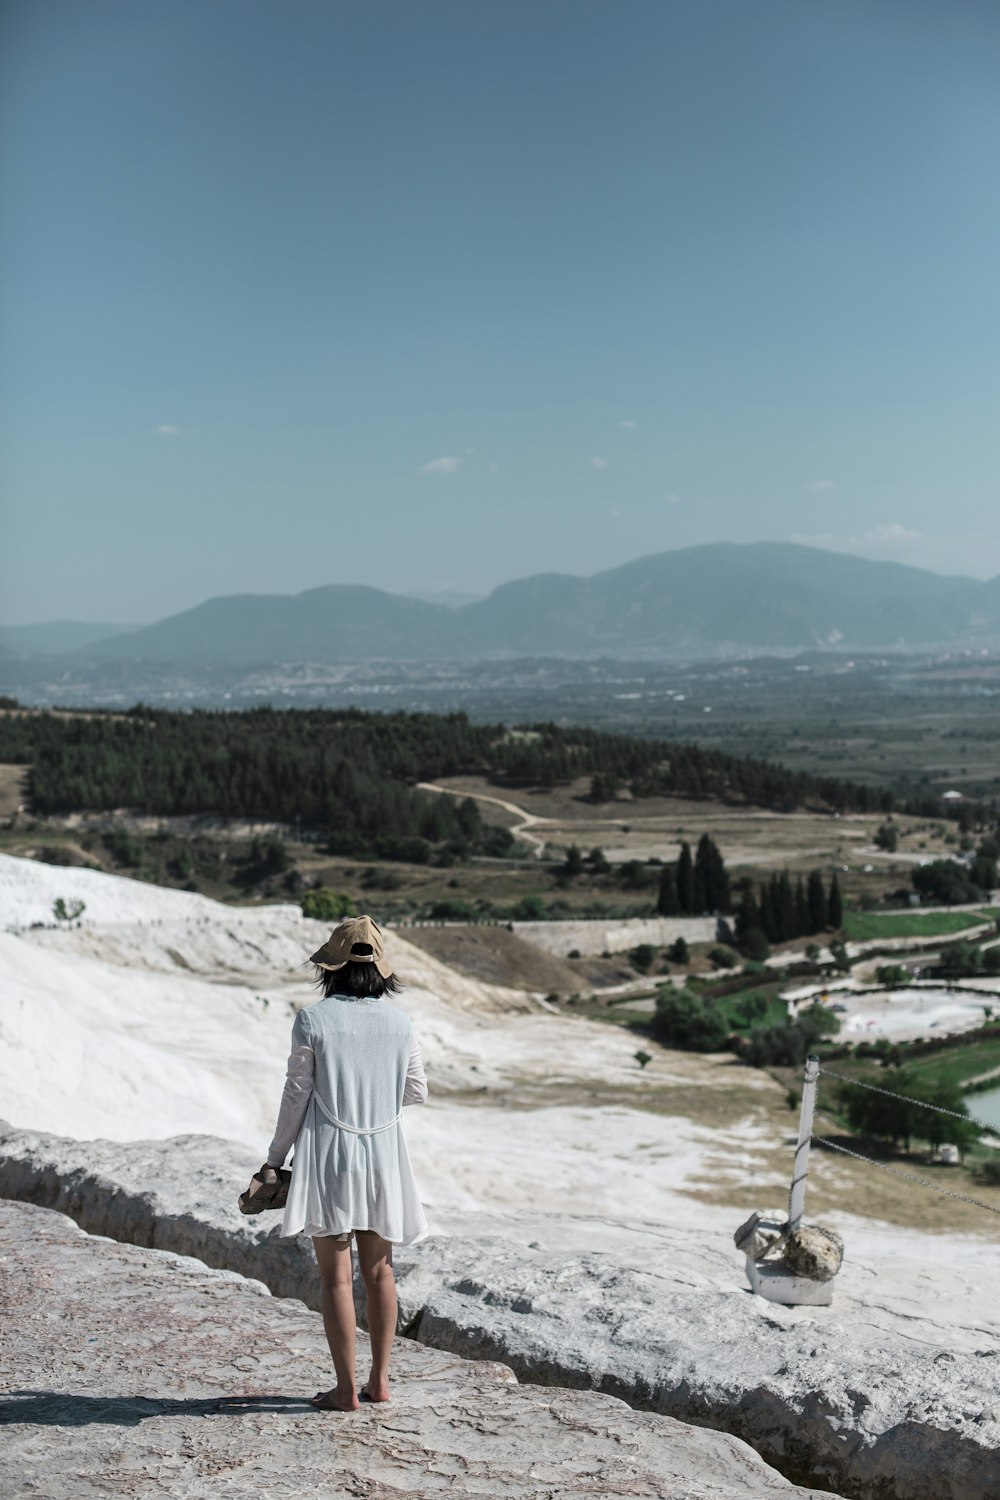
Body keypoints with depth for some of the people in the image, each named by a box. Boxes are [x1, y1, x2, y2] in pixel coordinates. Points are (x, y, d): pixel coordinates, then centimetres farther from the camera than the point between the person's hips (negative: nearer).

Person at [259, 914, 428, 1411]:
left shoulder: (313, 1020, -9)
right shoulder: (398, 1021, 1)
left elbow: (297, 1094, -6)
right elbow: (417, 1091, 9)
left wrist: (274, 1158, 5)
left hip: (328, 1153, -4)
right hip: (383, 1154, 4)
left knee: (337, 1276, 3)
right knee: (379, 1270, 15)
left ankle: (346, 1389, 6)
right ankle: (379, 1379, 19)